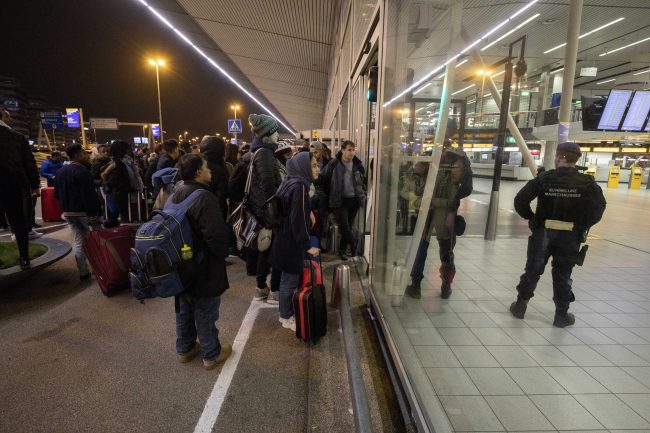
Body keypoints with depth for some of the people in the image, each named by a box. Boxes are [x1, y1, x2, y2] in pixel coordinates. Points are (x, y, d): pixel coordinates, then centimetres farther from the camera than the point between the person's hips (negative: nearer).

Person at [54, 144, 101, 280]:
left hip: (68, 213, 8)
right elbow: (89, 195, -23)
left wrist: (65, 206, 22)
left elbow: (57, 194, 16)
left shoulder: (60, 172, 11)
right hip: (84, 212, -8)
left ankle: (83, 272, 16)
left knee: (79, 242, 12)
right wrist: (97, 211, -20)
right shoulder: (82, 171, -17)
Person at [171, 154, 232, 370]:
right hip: (203, 269, -9)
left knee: (184, 309, 22)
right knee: (205, 312, 7)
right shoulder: (204, 198, -25)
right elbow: (217, 235, -29)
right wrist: (223, 254, -10)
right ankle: (211, 354, 25)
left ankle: (184, 348, 39)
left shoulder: (175, 195, 5)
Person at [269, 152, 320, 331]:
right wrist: (307, 246, -19)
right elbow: (298, 220, -23)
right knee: (290, 279, 5)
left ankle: (285, 312, 35)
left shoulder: (291, 183, 8)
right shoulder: (299, 186, -21)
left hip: (285, 239, 10)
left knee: (288, 277, 20)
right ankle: (287, 318, 22)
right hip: (291, 242, -10)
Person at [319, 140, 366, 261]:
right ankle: (354, 242, 16)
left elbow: (364, 180, 20)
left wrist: (362, 194, 12)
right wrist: (329, 194, 3)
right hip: (339, 200, -4)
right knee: (344, 226, -7)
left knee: (348, 226, 10)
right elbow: (323, 179, 0)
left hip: (354, 200, 4)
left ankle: (343, 250, 24)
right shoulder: (333, 164, -8)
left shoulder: (358, 164, 5)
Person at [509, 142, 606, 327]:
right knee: (562, 275, 12)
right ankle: (561, 315, 21)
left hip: (543, 233, 0)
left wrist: (530, 216, 1)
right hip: (570, 236, 1)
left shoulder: (544, 178, -7)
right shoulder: (587, 182, -5)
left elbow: (520, 200, -14)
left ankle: (520, 306, 20)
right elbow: (599, 207, -11)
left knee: (532, 270, 12)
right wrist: (583, 225, 4)